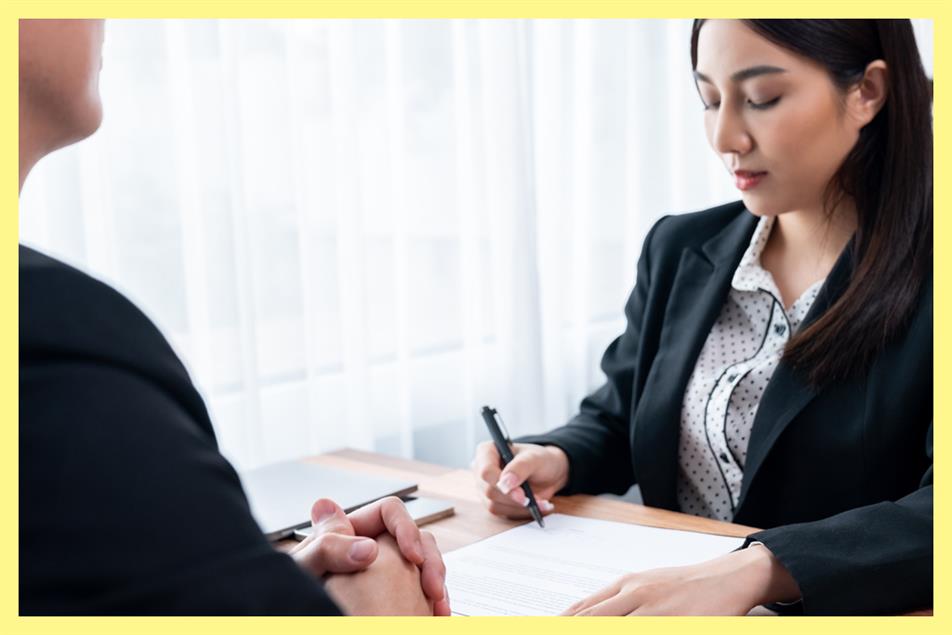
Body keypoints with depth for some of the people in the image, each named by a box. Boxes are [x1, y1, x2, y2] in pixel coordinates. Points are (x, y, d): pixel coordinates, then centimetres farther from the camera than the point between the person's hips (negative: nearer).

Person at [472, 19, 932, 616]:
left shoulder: (927, 279, -11)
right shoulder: (681, 250, 6)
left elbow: (937, 511, -22)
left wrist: (756, 571, -35)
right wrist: (554, 458, -7)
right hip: (667, 596, 4)